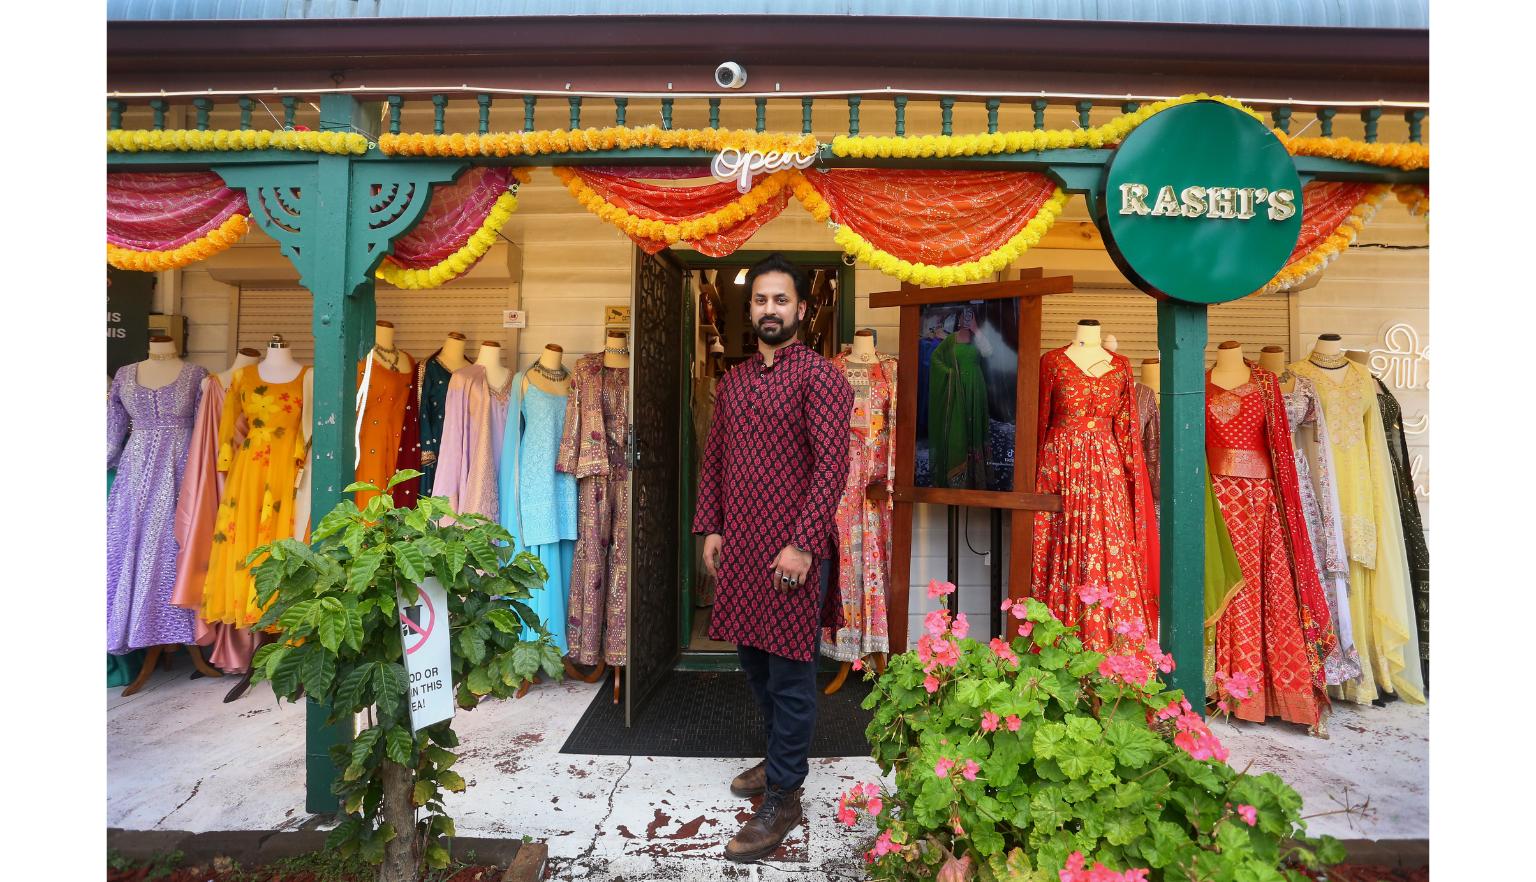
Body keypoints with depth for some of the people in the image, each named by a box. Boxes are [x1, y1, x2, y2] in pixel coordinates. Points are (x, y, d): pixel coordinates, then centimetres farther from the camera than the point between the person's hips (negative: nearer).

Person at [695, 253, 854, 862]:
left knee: (789, 670, 3)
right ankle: (779, 759, 40)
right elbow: (714, 459, 17)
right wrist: (710, 527, 8)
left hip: (793, 546, -7)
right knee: (753, 658, 19)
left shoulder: (819, 376, -8)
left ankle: (782, 799, 18)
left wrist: (802, 544, -21)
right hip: (738, 543, 7)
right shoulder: (732, 381, 14)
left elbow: (832, 464, -15)